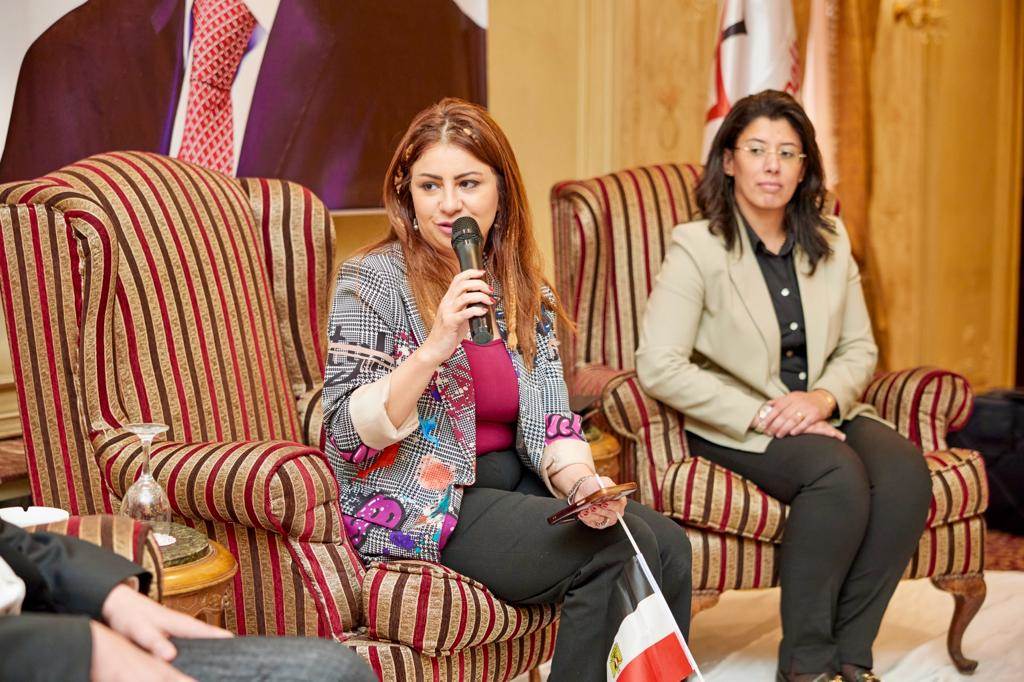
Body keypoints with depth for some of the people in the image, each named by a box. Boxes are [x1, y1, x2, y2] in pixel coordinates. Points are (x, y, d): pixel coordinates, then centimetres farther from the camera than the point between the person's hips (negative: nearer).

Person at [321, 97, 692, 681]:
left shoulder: (525, 292, 10)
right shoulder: (375, 280, -8)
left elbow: (550, 423, 7)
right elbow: (349, 434, -16)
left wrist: (580, 481, -14)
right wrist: (434, 348, -28)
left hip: (511, 481, 6)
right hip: (423, 502, -6)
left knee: (670, 543, -13)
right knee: (617, 551, -20)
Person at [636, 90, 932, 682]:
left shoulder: (831, 243, 10)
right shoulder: (697, 247, -8)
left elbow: (860, 348, 11)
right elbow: (659, 368, -18)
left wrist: (824, 397, -11)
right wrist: (761, 415, -21)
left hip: (819, 412, 5)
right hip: (732, 426, -5)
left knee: (906, 468, -24)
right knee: (839, 472, -32)